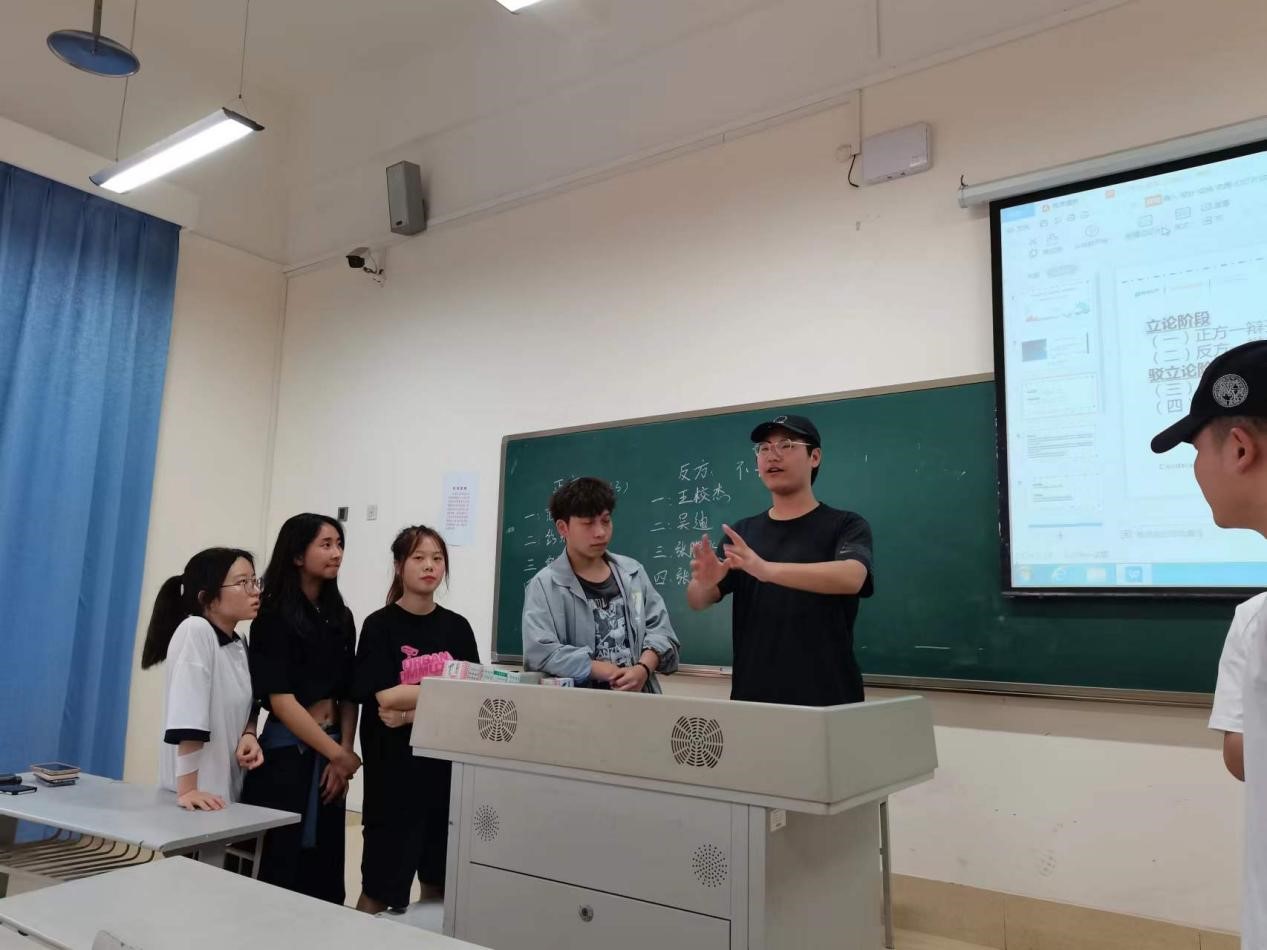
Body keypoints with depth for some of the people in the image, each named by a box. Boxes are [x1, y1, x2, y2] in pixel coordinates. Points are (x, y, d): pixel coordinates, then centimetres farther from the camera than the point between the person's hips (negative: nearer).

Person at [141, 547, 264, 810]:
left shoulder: (239, 646, 6)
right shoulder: (194, 631, -16)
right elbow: (187, 718, -22)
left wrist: (249, 736, -1)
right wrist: (187, 790, -25)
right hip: (195, 798, -7)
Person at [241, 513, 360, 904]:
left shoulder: (340, 616, 9)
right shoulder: (275, 615, -8)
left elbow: (349, 694, 7)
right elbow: (280, 699, -13)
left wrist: (343, 756, -6)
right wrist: (338, 754, -11)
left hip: (331, 753, 6)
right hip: (287, 751, -5)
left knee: (324, 872, 10)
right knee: (280, 870, 1)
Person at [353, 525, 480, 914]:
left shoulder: (457, 627, 7)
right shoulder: (380, 626, -4)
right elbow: (388, 697, -14)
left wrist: (413, 713, -13)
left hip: (446, 763, 4)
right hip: (395, 766, -4)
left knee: (440, 882, 13)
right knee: (382, 883, 4)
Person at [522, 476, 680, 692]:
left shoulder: (633, 572, 14)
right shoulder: (544, 585, 0)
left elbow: (660, 628, 10)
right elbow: (540, 652, -11)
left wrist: (642, 669, -8)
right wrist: (610, 673, -10)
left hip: (638, 696, 4)